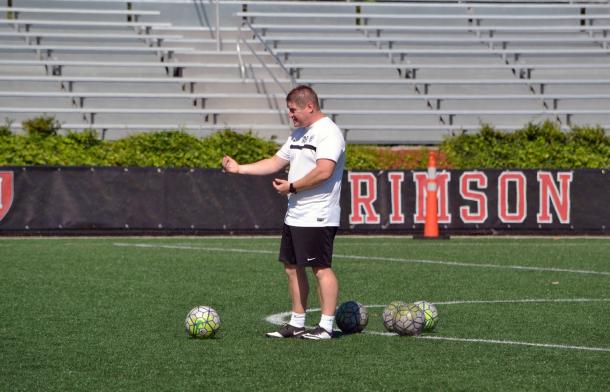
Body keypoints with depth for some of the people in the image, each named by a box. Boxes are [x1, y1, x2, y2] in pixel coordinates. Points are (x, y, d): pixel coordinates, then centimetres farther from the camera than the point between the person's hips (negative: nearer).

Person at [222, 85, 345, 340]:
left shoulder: (328, 133, -12)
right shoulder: (298, 133, 19)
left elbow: (324, 171, -24)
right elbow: (276, 163, 23)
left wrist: (292, 187, -16)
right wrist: (239, 169, 16)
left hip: (317, 218, -10)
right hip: (294, 216, 10)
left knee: (321, 269, -7)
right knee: (292, 267, 11)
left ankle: (326, 326, -5)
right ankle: (297, 324, 18)